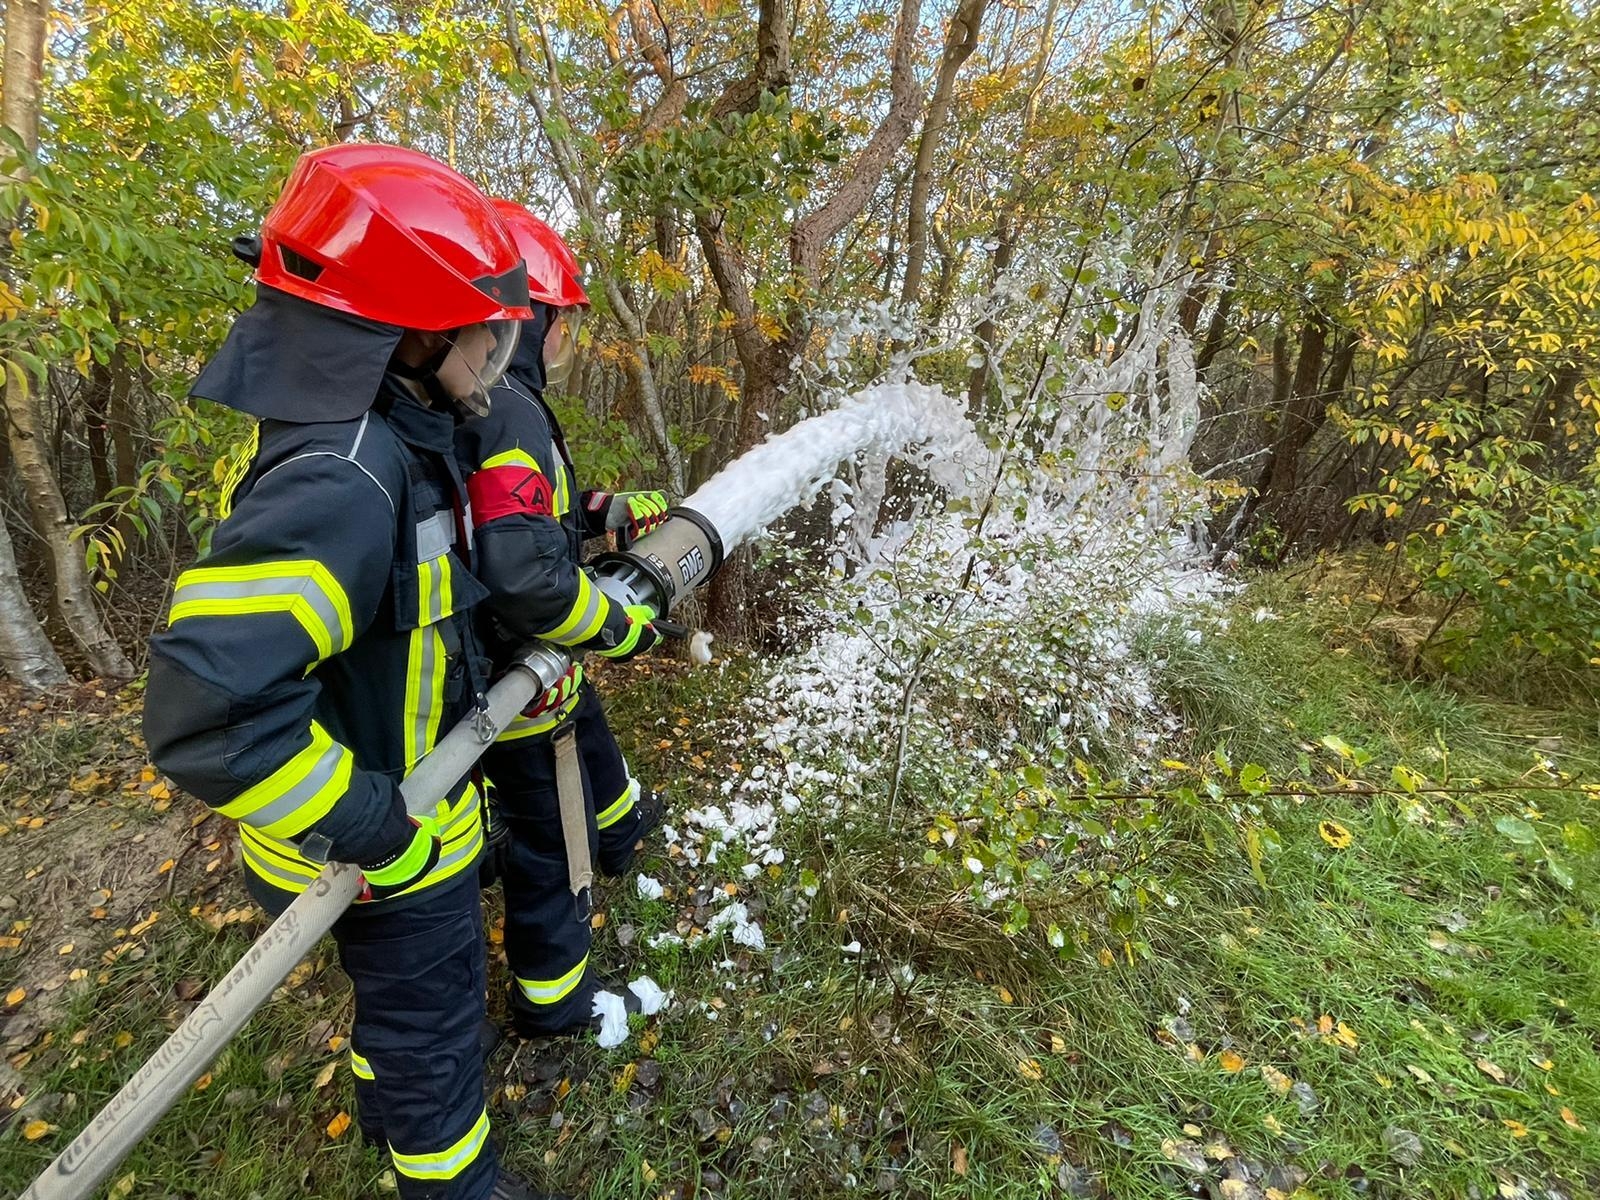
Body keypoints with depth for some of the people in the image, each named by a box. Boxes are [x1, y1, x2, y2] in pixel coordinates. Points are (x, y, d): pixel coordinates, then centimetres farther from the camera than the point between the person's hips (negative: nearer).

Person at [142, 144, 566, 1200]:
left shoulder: (396, 439, -2)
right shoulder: (337, 486, -35)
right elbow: (212, 708, -38)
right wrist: (369, 828, -27)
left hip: (407, 808, 9)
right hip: (386, 855, -9)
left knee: (406, 991, 33)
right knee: (432, 1016, 17)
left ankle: (390, 1103, 61)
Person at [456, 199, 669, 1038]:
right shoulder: (510, 413, -28)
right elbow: (528, 577, -37)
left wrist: (607, 510, 11)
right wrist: (619, 626, -22)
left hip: (527, 654, 10)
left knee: (590, 739, 34)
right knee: (548, 833, 10)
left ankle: (622, 825, 64)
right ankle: (551, 997, 32)